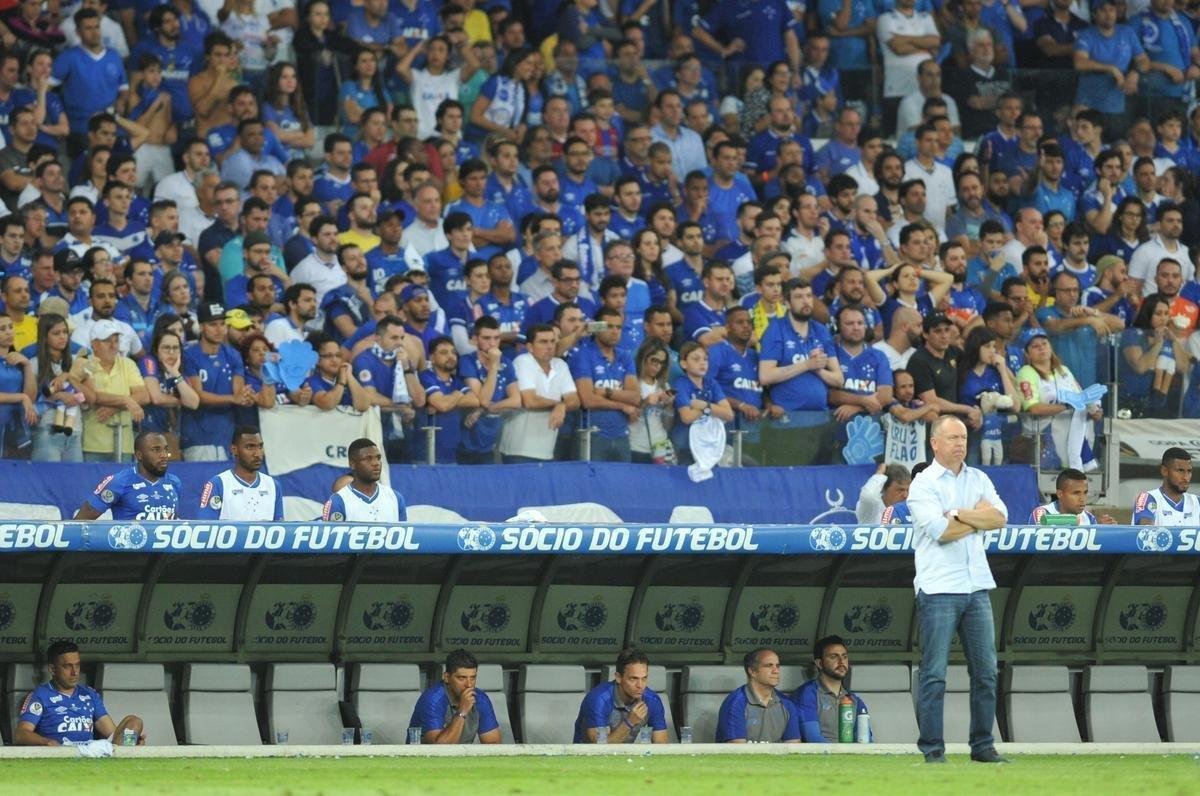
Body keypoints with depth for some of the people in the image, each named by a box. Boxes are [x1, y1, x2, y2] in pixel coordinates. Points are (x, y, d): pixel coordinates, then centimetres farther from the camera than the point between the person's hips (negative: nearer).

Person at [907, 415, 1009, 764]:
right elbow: (940, 531, -14)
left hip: (976, 588, 5)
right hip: (939, 589, -5)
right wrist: (979, 517, -3)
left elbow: (1000, 517, 0)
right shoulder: (923, 484, -2)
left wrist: (959, 514, -9)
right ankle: (932, 748, -2)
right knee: (934, 674, -5)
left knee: (986, 671, 5)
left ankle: (983, 745, 11)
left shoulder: (978, 479, 14)